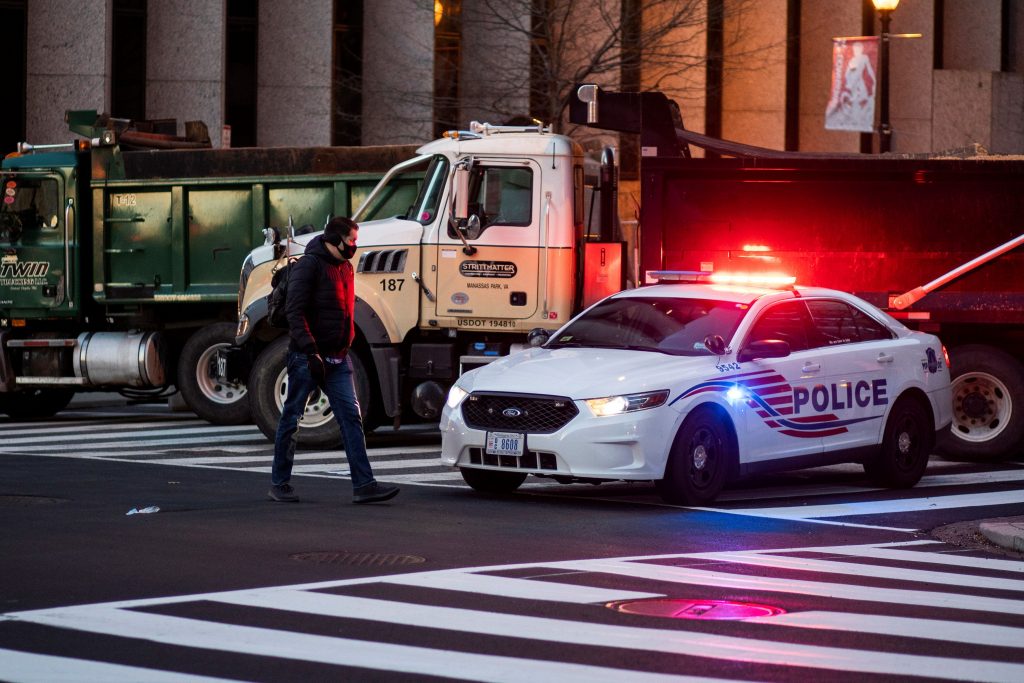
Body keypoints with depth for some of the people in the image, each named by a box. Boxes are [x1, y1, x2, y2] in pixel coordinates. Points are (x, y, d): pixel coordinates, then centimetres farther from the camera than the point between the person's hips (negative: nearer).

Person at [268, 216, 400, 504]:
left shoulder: (345, 268, 15)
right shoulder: (309, 265, -12)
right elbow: (294, 311, -19)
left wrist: (345, 348, 18)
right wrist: (310, 351, -24)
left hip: (337, 359, 7)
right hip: (306, 358, -7)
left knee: (351, 416, -3)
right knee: (291, 419, 3)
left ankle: (363, 485, -8)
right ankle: (279, 483, 14)